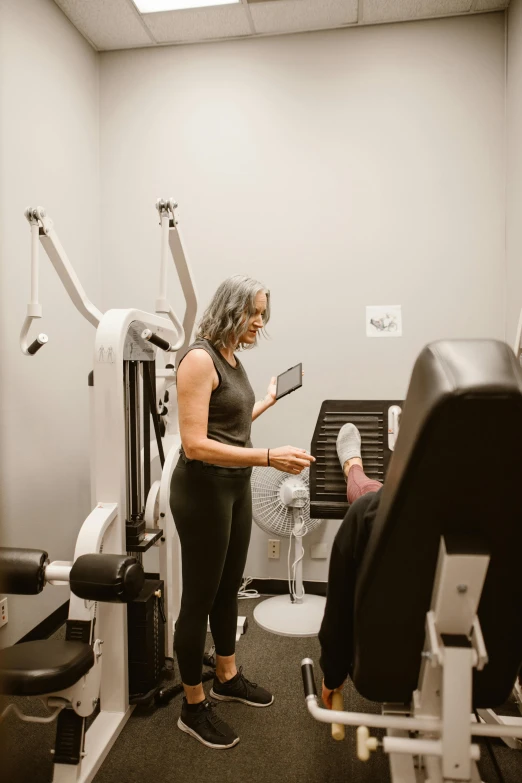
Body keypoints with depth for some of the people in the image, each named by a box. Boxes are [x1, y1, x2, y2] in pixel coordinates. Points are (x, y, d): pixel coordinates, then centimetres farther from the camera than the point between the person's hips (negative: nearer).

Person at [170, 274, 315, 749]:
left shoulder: (232, 358, 7)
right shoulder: (200, 359, -18)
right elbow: (196, 445, -25)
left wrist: (270, 399, 24)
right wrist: (269, 457, -31)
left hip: (236, 486, 8)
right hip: (203, 489, -8)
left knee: (229, 587, 21)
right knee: (200, 597, 8)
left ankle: (228, 678, 42)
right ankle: (194, 707, 28)